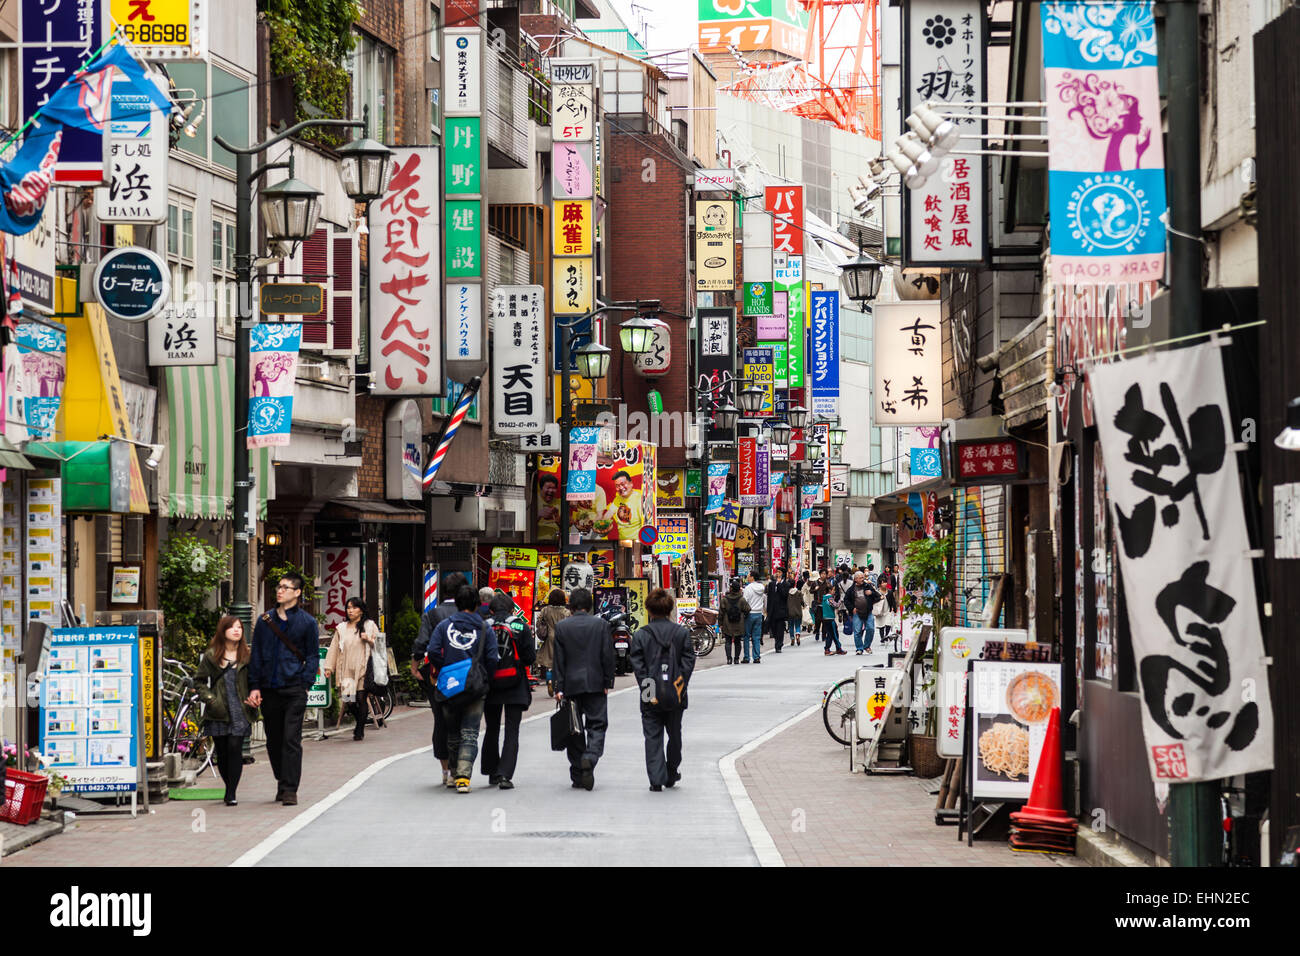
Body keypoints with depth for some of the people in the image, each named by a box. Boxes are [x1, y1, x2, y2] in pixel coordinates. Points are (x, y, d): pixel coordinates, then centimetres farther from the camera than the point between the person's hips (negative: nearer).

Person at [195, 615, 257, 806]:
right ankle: (229, 788, 24)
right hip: (218, 712, 1)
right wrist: (209, 698, -5)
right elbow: (199, 681, 10)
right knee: (222, 752, 5)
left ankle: (231, 794, -9)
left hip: (240, 712, -1)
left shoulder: (247, 655, 6)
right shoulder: (211, 655, 5)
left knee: (235, 748, -12)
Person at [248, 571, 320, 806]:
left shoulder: (307, 622, 3)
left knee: (291, 740, -10)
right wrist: (254, 686, 5)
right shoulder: (265, 621, 11)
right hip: (269, 690, 4)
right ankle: (282, 782, 23)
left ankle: (290, 790, -10)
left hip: (294, 690, -4)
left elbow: (313, 657, 5)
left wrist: (304, 683, -7)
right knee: (273, 741, 8)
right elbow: (256, 655, 13)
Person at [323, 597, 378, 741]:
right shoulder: (341, 628, 14)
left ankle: (360, 730, 2)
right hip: (346, 669, 2)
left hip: (362, 668, -2)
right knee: (349, 700, -1)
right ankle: (359, 722, 26)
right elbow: (334, 648, 12)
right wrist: (329, 667, 5)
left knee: (361, 698, -7)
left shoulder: (369, 625, 8)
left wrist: (369, 640, -10)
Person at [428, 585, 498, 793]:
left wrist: (435, 674, 7)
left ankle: (455, 773, 25)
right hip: (475, 690, -1)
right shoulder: (485, 629, 1)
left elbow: (433, 652, -8)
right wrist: (484, 679, 9)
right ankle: (463, 777, -17)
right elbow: (492, 659, -5)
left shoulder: (444, 626, 3)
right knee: (469, 734, -2)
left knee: (453, 733, 16)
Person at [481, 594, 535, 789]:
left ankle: (492, 773, 23)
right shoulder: (521, 627, -5)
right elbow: (531, 657, -6)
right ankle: (504, 775, -11)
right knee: (511, 732, 1)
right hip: (515, 688, -2)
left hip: (490, 687, 2)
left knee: (491, 730, 17)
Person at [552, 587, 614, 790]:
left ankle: (578, 776, 10)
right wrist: (607, 682, 4)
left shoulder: (561, 627, 0)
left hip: (571, 684, 1)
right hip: (595, 683, -1)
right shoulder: (601, 624, -2)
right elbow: (608, 656, -3)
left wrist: (559, 688, 0)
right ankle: (590, 758, -24)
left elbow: (559, 660, -1)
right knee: (597, 725, 3)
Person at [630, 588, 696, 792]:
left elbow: (637, 665, -8)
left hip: (651, 698, -2)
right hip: (675, 694, 2)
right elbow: (689, 662, -3)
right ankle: (671, 776, 27)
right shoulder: (682, 633, 0)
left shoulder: (640, 635, -5)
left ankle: (656, 780, -5)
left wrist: (646, 688, -6)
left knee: (653, 737, 3)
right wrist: (681, 686, -2)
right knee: (674, 735, 17)